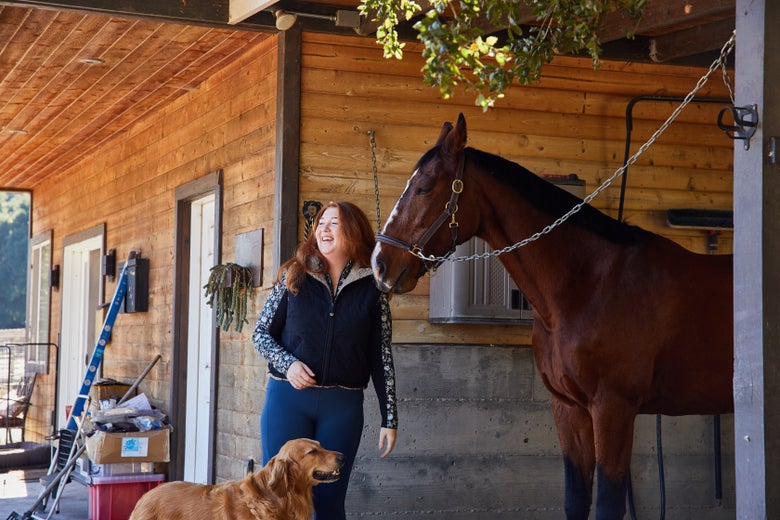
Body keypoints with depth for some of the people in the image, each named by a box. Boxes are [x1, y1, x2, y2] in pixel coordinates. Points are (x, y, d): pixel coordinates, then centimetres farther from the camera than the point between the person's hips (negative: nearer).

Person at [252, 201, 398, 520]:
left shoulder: (371, 288, 2)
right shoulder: (295, 277, 3)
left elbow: (381, 357, 3)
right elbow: (261, 333, 6)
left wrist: (389, 418, 1)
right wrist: (287, 363, -13)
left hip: (344, 405, 0)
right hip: (288, 397, 0)